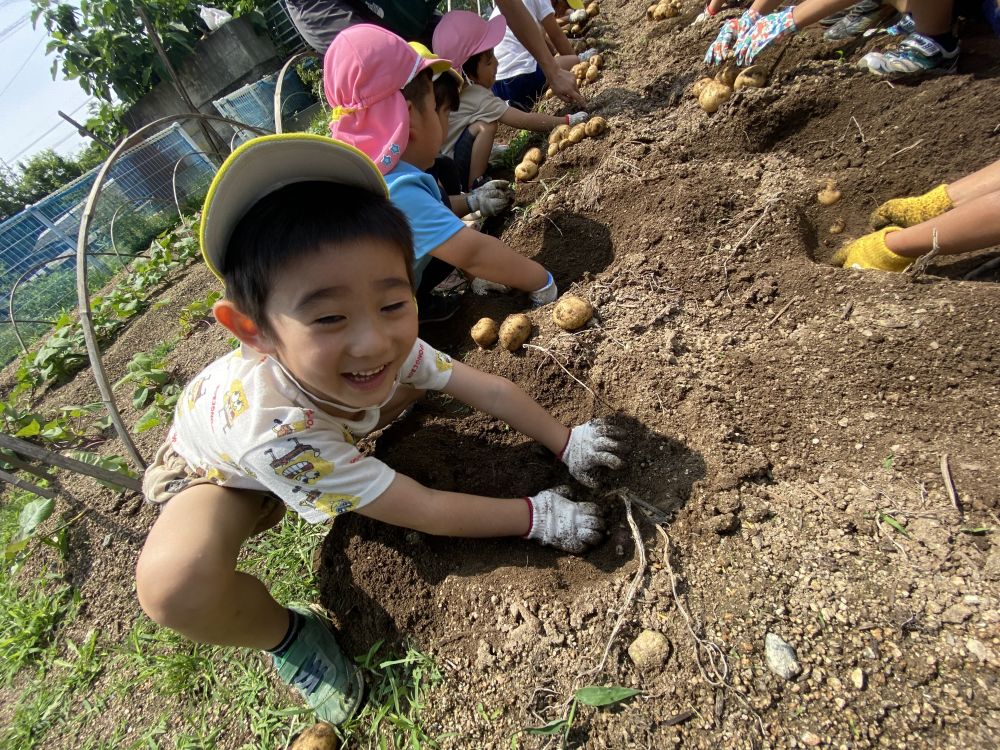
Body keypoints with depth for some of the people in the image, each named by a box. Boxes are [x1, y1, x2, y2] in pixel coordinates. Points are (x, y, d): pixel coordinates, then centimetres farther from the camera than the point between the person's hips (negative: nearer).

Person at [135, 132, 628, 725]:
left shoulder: (387, 344, -31)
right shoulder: (273, 427, -44)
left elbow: (489, 389, -19)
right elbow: (423, 510, -37)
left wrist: (568, 444, -18)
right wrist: (537, 516, -30)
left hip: (323, 434, 5)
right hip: (217, 471, -4)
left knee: (420, 375, -11)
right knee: (175, 583, -35)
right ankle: (286, 636, -2)